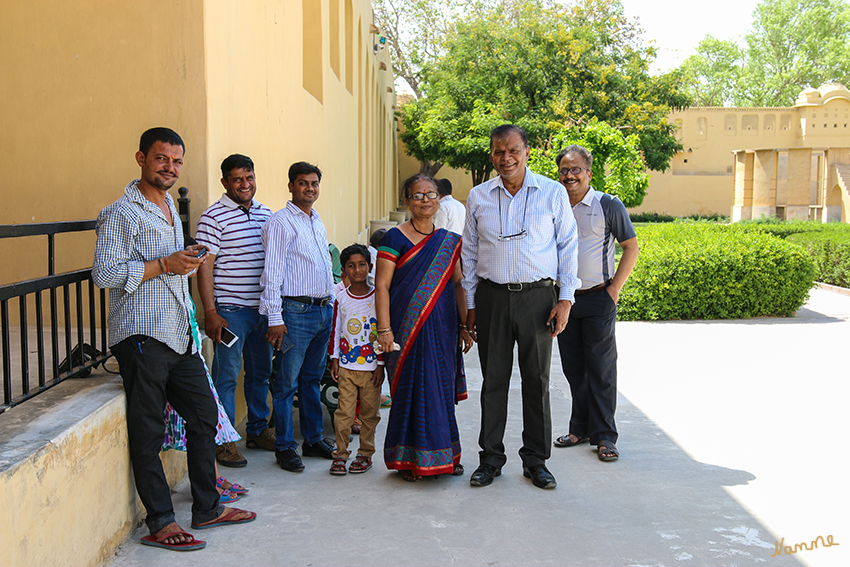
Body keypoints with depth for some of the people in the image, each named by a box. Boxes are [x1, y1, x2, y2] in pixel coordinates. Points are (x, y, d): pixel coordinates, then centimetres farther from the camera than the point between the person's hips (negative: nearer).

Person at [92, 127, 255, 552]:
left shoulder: (169, 207, 20)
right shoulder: (122, 213, -9)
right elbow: (104, 273, -17)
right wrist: (165, 265, -18)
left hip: (180, 336, 9)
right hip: (142, 337, -9)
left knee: (204, 415, 11)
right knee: (148, 431, -2)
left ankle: (207, 508, 24)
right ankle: (160, 524, 8)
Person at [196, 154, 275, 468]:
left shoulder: (266, 214, 11)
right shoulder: (214, 217, -8)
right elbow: (205, 267, -11)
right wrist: (210, 312, -17)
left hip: (263, 309, 7)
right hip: (230, 310, -6)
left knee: (261, 372, 15)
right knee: (226, 375, -1)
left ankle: (258, 430, 29)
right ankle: (223, 441, 9)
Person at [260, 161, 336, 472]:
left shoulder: (318, 223, 17)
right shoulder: (280, 223, -8)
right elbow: (272, 273, -13)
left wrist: (330, 306, 17)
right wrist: (275, 318, -17)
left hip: (324, 310, 8)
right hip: (296, 312, -7)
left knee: (312, 379, 16)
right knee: (287, 383, -1)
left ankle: (314, 440, 25)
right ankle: (285, 447, 8)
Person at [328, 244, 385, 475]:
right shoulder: (341, 298, 4)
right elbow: (335, 331, 10)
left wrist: (381, 364, -2)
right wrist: (334, 359, 4)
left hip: (371, 366, -1)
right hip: (346, 366, 1)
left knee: (369, 412, 6)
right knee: (344, 411, -2)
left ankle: (366, 453, 18)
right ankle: (341, 453, 10)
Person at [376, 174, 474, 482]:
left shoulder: (449, 241, 10)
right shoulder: (395, 237, -5)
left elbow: (458, 285, 13)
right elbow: (381, 285, -8)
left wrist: (464, 326, 8)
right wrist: (384, 329, -15)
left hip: (443, 329, 5)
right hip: (408, 327, -4)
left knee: (441, 389, 11)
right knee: (411, 389, 1)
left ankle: (444, 455, 25)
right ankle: (409, 459, 15)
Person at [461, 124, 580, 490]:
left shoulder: (553, 193, 2)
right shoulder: (478, 196, 8)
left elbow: (568, 247, 4)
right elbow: (470, 253, 13)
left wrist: (565, 299, -3)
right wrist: (470, 305, 9)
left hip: (537, 296, -1)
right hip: (492, 297, 2)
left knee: (537, 381, 4)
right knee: (493, 380, 6)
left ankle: (536, 460, 17)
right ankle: (491, 458, 18)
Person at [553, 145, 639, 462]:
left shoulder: (609, 206, -5)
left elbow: (631, 248, -2)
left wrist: (615, 288, -8)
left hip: (598, 298, -4)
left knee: (601, 369, -1)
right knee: (573, 368, 11)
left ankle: (604, 436, 7)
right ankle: (580, 429, 23)